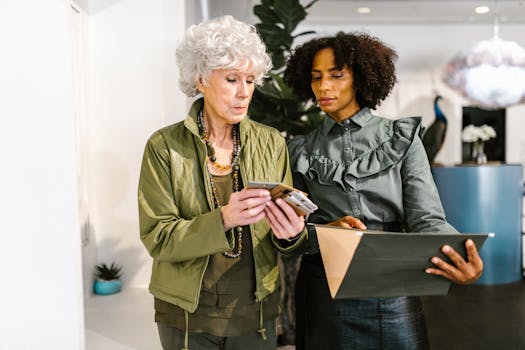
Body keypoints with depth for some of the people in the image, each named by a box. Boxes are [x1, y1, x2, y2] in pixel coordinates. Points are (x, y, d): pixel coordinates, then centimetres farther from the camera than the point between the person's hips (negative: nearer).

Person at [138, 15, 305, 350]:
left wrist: (291, 232, -23)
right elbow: (157, 238, -14)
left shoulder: (272, 143, -3)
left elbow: (291, 224, 1)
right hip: (186, 313, -2)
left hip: (256, 310, 2)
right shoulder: (164, 146, -10)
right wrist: (223, 219, -29)